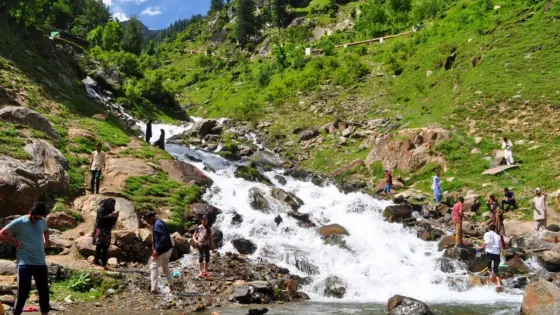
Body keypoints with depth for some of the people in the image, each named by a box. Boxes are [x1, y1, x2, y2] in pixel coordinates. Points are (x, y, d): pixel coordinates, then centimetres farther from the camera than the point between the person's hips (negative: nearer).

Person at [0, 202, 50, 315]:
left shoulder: (43, 221, 6)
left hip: (41, 263, 5)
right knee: (23, 292, -2)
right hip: (25, 263, -5)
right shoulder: (18, 223, -9)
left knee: (44, 291, 10)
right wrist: (16, 241, -9)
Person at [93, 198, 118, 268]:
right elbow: (101, 218, -21)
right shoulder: (101, 210, -5)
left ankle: (103, 262, 3)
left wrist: (115, 217, -5)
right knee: (99, 246, -12)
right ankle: (96, 261, -9)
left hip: (107, 231, 6)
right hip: (100, 230, -6)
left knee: (105, 247, 1)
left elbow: (112, 222, 14)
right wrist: (111, 215, -21)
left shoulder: (111, 211, 14)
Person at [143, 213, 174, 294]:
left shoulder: (157, 224, -18)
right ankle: (171, 287, 23)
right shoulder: (159, 222, 13)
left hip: (162, 250, -10)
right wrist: (155, 248, 16)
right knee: (166, 268, 19)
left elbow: (163, 238, -28)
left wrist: (157, 250, -26)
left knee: (153, 267, -3)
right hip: (167, 249, 10)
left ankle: (154, 288, -6)